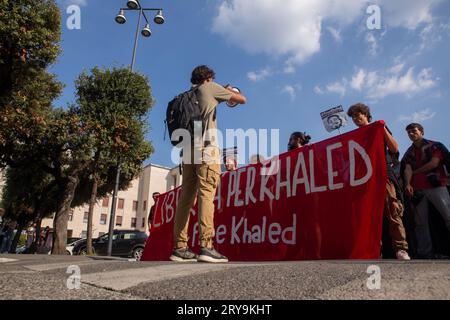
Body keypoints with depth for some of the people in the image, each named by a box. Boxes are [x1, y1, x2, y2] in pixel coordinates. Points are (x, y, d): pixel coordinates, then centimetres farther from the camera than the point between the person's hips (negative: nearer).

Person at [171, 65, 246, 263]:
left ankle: (180, 248, 3)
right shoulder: (210, 88, 10)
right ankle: (206, 247, -19)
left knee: (186, 198, 3)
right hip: (206, 149, -6)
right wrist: (230, 92, 34)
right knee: (206, 195, -13)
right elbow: (242, 100, 11)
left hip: (188, 150, 6)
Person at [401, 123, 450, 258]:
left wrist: (415, 172, 3)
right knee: (421, 222, 2)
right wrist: (408, 184, -14)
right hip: (417, 189, 3)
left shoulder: (434, 145, 9)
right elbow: (407, 169, 4)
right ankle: (425, 253, 6)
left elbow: (434, 163, -5)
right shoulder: (409, 153, 18)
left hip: (436, 185, -3)